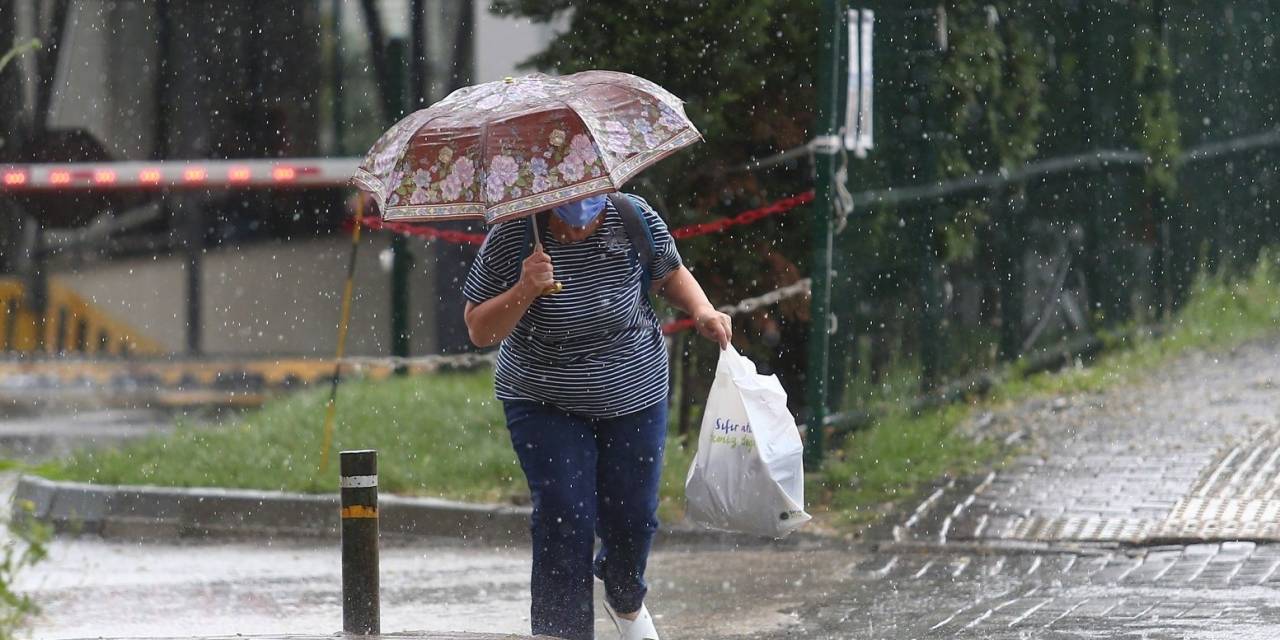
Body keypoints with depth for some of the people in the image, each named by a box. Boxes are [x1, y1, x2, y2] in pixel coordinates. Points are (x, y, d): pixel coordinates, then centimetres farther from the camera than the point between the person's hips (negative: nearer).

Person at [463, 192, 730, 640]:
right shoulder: (510, 239, -19)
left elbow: (669, 274, 7)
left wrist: (701, 310, -12)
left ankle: (625, 600, 43)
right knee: (563, 522, -13)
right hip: (545, 405, -2)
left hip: (633, 398, 2)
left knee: (632, 518, 11)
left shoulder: (634, 221, -14)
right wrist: (524, 291, -31)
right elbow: (479, 331, -15)